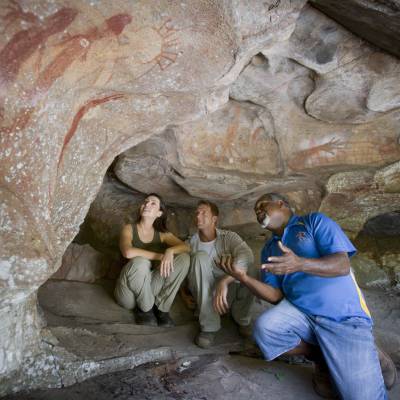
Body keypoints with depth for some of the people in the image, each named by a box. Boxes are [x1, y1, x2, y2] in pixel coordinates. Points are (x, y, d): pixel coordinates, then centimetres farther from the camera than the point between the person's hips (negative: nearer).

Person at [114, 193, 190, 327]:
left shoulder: (162, 234, 6)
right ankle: (145, 309, -8)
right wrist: (160, 256, -23)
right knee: (140, 262, -35)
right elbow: (128, 252, -26)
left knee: (184, 258, -15)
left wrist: (170, 251, -29)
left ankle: (162, 308, -6)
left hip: (151, 288, 3)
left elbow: (186, 247, -9)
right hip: (129, 293, -3)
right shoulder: (129, 228, -4)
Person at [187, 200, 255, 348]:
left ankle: (242, 319, -4)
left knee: (243, 264, -30)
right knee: (201, 257, -27)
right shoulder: (191, 243, -3)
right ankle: (209, 326, -22)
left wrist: (224, 282, -43)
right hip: (204, 295, 1)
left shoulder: (228, 237, -10)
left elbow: (247, 256, -31)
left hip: (229, 291, -1)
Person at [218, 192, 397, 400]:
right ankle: (321, 357, 4)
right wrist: (244, 278, -14)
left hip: (342, 315, -4)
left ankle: (368, 356, 18)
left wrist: (300, 264, -34)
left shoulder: (314, 221, -3)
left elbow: (343, 265, -15)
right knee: (264, 330, -24)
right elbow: (276, 296, 4)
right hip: (301, 311, 5)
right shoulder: (269, 249, 12)